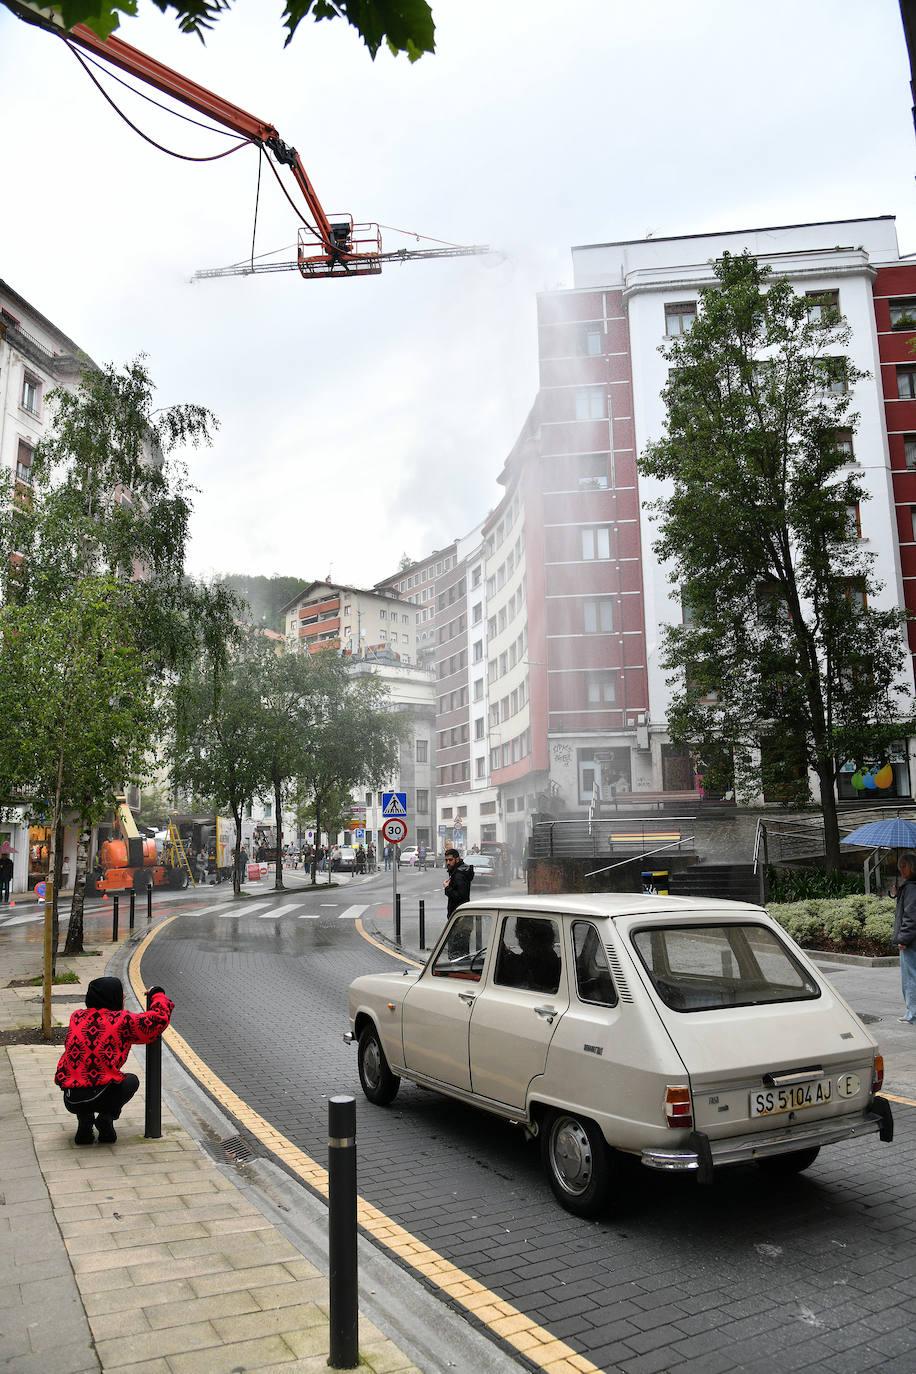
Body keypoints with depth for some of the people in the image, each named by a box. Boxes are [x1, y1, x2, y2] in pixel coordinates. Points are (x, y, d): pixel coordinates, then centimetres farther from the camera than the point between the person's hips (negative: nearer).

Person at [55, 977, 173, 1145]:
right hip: (100, 1097, -4)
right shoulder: (123, 1020, -3)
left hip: (71, 1100, 4)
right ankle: (106, 1117, 3)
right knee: (132, 1080, 26)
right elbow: (160, 1017, 0)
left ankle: (84, 1119, 12)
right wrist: (157, 994, 20)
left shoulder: (77, 1016, 10)